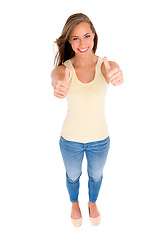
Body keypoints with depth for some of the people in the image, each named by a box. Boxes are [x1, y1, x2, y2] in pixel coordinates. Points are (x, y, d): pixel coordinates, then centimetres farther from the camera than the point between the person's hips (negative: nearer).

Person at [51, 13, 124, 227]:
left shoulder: (105, 65, -15)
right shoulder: (64, 68, -16)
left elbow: (116, 74, -37)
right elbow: (56, 77, -39)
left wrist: (116, 75, -63)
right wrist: (59, 86, -65)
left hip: (100, 139, 1)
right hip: (70, 139, 0)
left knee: (96, 175, 27)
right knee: (73, 176, 26)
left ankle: (93, 202, 61)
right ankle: (75, 203, 60)